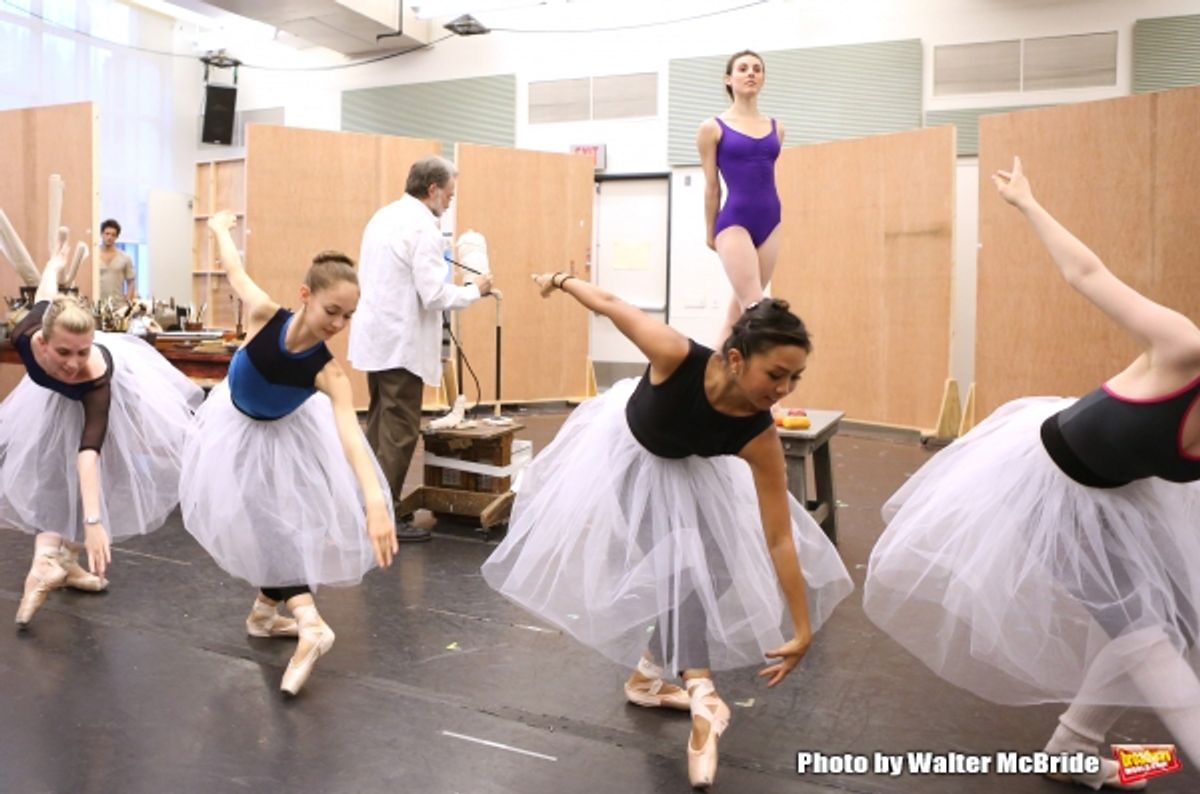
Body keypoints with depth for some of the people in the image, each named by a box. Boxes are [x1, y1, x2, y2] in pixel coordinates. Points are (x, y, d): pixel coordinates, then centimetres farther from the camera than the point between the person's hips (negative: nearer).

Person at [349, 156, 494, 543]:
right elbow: (434, 294, -21)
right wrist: (475, 290, -5)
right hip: (401, 343, -10)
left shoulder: (384, 216, 12)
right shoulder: (422, 225, -16)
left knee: (379, 426, 17)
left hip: (377, 337, 10)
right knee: (399, 433, -2)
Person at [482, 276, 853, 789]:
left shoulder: (759, 438, -34)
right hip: (626, 447, -3)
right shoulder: (677, 357, -43)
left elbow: (780, 538, -29)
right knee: (677, 563, -11)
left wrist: (802, 629, -27)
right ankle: (701, 695, -7)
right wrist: (562, 281, -7)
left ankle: (650, 671, 27)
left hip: (685, 469, 3)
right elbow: (611, 306, -25)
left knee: (697, 561, 5)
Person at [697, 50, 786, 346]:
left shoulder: (776, 128, 10)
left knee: (738, 308, 10)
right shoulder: (713, 128, -1)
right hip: (734, 222, -5)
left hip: (771, 221, 5)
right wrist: (710, 232, 8)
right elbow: (712, 186, 3)